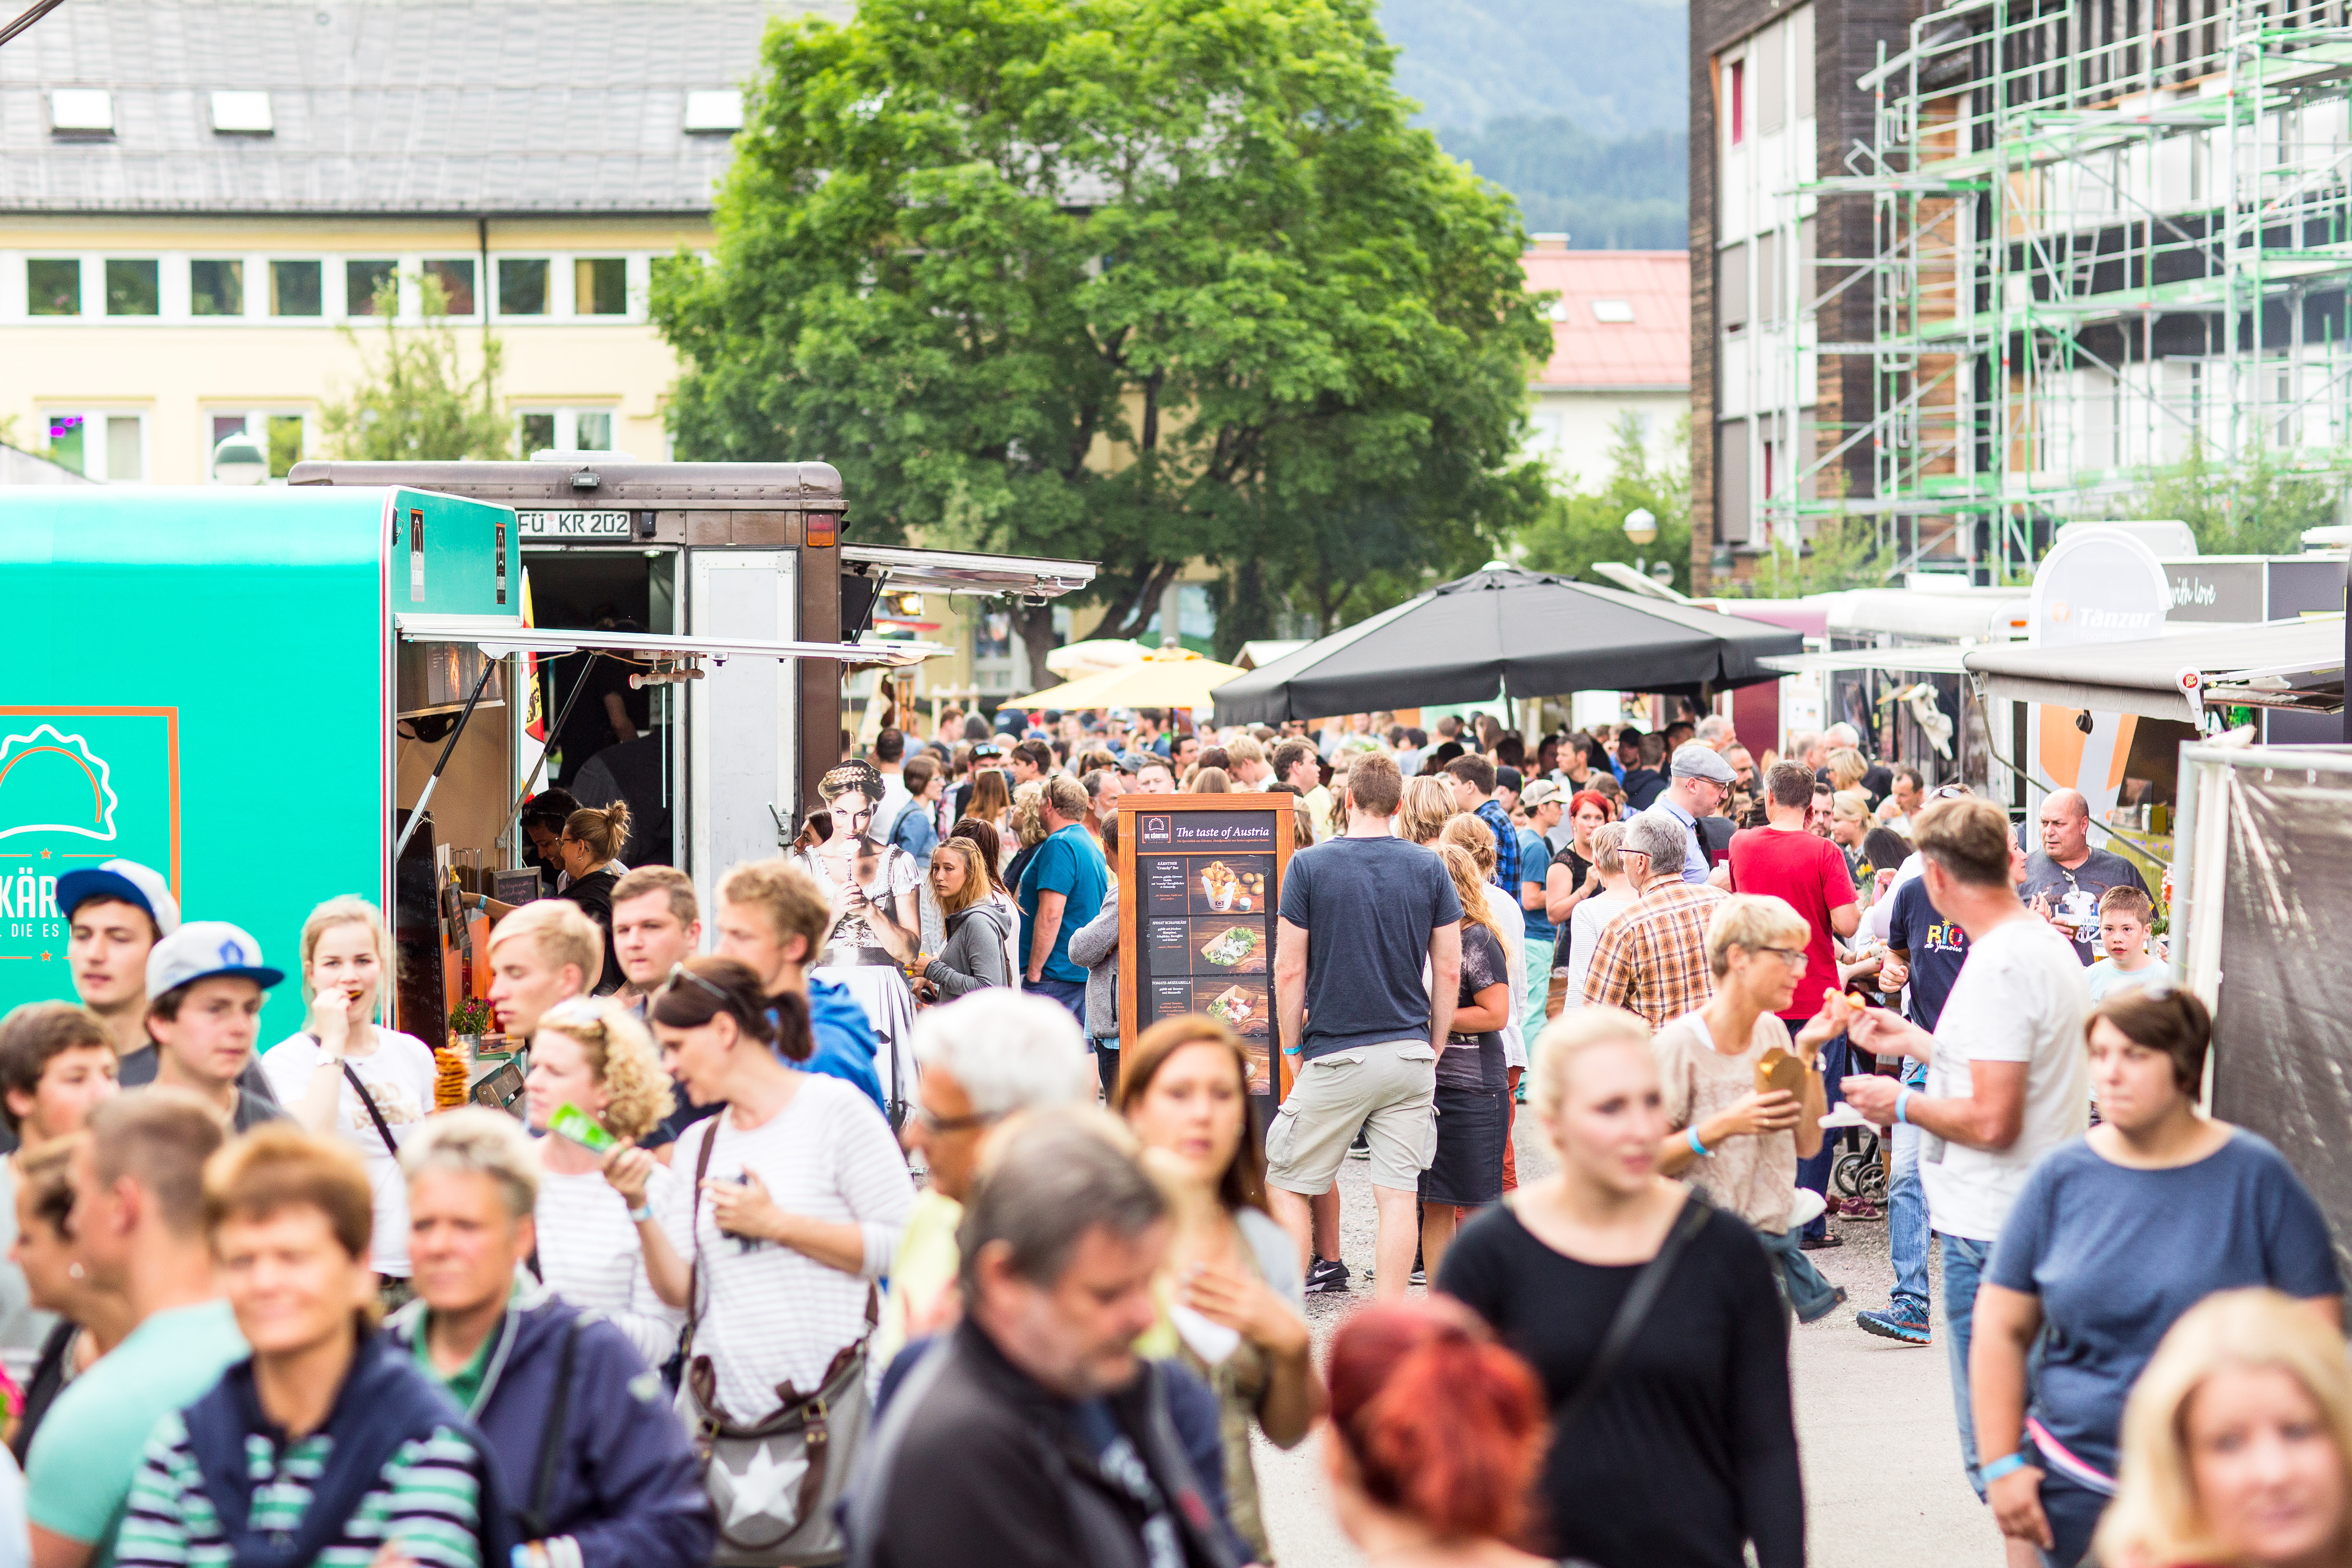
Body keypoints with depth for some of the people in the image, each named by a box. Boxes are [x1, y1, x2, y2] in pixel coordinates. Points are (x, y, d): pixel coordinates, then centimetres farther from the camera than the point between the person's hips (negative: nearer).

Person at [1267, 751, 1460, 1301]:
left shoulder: (1309, 866, -5)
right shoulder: (1429, 869, 3)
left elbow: (1290, 971, -4)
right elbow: (1449, 972, 4)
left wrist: (1293, 1050, 6)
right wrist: (1434, 1047, 14)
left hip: (1335, 1055, -3)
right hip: (1411, 1055, 3)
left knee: (1286, 1185, 9)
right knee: (1398, 1193, 3)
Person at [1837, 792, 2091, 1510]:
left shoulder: (1999, 965, -21)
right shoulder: (2047, 944, 10)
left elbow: (1992, 1121, -24)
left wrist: (1903, 1104, -9)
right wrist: (1913, 1043, 27)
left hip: (1990, 1231, -10)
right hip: (2036, 1216, 10)